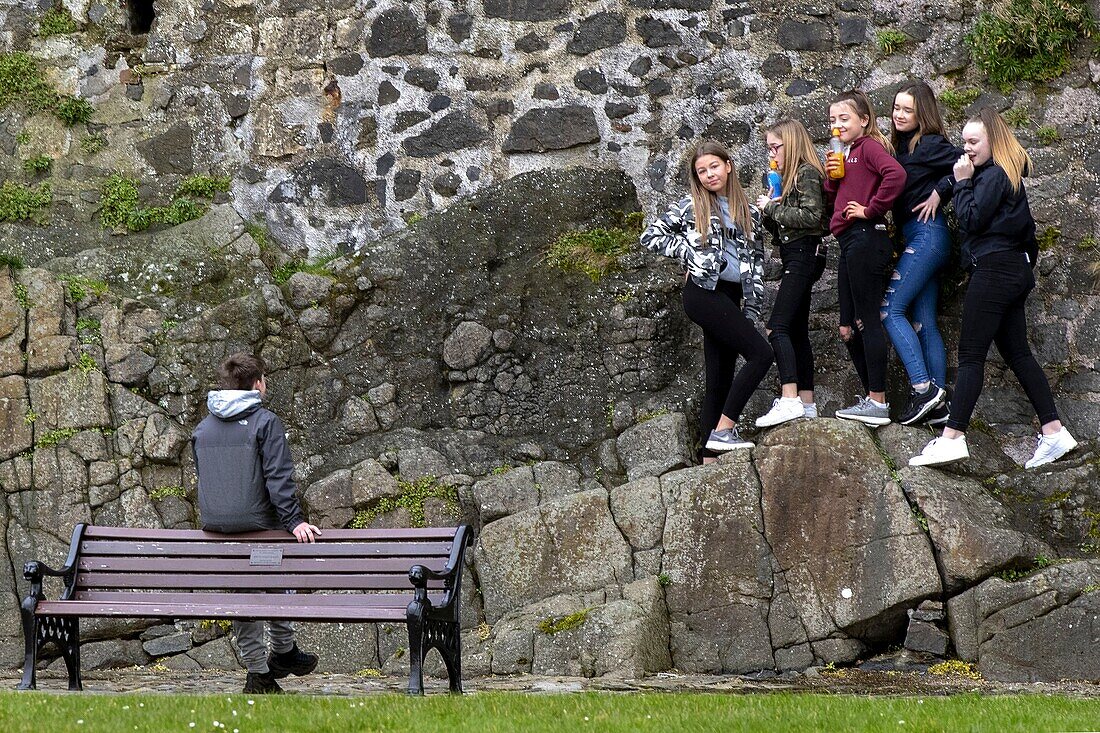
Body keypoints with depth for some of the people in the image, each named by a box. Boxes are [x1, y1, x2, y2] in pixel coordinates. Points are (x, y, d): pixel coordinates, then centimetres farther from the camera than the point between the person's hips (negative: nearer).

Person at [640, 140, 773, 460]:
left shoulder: (748, 211, 15)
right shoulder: (691, 206, 2)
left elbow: (757, 259, 18)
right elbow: (650, 235, 2)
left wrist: (751, 309, 11)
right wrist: (688, 251, -8)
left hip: (731, 298, 6)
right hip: (704, 292, -6)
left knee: (721, 378, 3)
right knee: (760, 353, -19)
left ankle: (710, 456, 3)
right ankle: (722, 430, -18)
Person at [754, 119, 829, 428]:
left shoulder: (807, 173, -10)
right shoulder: (791, 176, 19)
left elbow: (811, 216, -22)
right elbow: (779, 226, 20)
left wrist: (773, 208, -13)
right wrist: (769, 208, -1)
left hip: (804, 255, -11)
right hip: (795, 258, 11)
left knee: (777, 327, -18)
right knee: (797, 331, 10)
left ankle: (789, 399, -26)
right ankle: (807, 403, 13)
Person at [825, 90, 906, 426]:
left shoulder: (869, 146, -7)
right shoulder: (847, 154, 21)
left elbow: (896, 174, -26)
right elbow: (833, 203, 22)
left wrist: (871, 209, -18)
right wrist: (831, 177, 5)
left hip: (865, 239, -10)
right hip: (850, 244, 10)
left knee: (867, 321, -8)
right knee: (848, 329, 11)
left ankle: (877, 402, -7)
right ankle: (872, 399, 16)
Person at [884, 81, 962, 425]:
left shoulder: (928, 144, -10)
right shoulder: (903, 146, 15)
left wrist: (939, 192, -13)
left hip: (926, 234, -9)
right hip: (918, 239, 9)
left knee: (891, 309, -12)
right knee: (923, 322, 7)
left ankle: (923, 389, -16)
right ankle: (939, 403, 7)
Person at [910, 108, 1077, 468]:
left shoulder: (993, 175, -11)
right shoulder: (1009, 175, 18)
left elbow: (971, 220, -15)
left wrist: (962, 182, -7)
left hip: (993, 270, -10)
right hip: (1014, 271, 10)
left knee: (971, 355, -11)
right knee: (1018, 354, 10)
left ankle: (952, 437, -14)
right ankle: (1054, 432, 7)